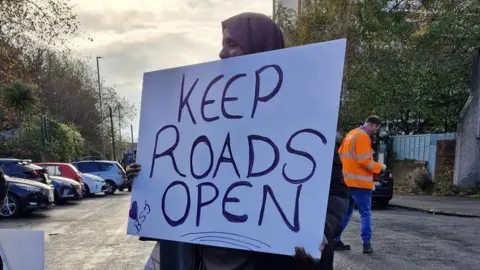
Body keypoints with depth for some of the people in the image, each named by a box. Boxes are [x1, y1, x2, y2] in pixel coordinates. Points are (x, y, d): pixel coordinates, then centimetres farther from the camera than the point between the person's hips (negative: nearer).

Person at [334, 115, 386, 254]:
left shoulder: (351, 134, 15)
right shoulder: (363, 137, -14)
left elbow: (341, 154, 21)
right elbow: (365, 162, -19)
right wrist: (380, 167, -5)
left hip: (347, 180, 8)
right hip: (360, 182, -8)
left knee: (346, 212, 13)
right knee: (365, 214, 0)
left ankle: (335, 240, 12)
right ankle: (366, 244, 0)